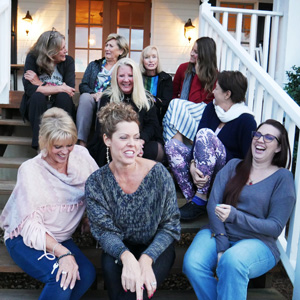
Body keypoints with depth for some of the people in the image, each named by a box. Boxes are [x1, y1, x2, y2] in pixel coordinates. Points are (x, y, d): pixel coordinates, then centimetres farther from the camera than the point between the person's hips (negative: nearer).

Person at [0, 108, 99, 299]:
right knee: (62, 278, -30)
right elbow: (31, 226, -20)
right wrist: (62, 253, -33)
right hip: (25, 239, -4)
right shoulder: (30, 171, -17)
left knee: (87, 273, -24)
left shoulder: (81, 155, -7)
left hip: (61, 238, 4)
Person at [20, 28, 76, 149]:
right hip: (36, 107, -1)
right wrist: (60, 88, -20)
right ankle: (39, 145, -32)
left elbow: (70, 91, -15)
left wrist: (40, 84, -17)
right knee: (38, 96, -31)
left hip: (60, 106, 1)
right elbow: (29, 89, -20)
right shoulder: (32, 58, -6)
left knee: (63, 96, -29)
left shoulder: (68, 61, -3)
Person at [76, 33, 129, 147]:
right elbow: (83, 85, 12)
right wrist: (93, 94, -11)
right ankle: (81, 142, -39)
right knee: (85, 97, -31)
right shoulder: (94, 65, 25)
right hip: (92, 101, 3)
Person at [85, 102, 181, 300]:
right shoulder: (96, 182, -10)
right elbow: (105, 231, -12)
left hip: (156, 247, -1)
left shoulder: (158, 173, -15)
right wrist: (126, 256, -34)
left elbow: (170, 226, -10)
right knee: (111, 265, -31)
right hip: (120, 248, 2)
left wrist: (146, 258, -26)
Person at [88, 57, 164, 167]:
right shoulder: (107, 98, 7)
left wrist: (141, 140, -23)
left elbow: (152, 125, 2)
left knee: (152, 149, -32)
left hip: (143, 143, 2)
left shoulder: (147, 99, 12)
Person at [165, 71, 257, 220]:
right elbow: (197, 140, -6)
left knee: (206, 134, -30)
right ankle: (191, 198, -25)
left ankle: (200, 200, -29)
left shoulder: (246, 120, -11)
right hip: (202, 168, 6)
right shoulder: (211, 108, 6)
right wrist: (192, 164, -22)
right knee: (171, 145, -15)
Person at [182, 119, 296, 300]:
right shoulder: (233, 166, 11)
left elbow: (275, 227, -4)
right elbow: (213, 204, -1)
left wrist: (235, 216, -19)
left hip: (258, 243, -3)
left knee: (232, 262, -36)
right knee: (192, 264, -27)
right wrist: (221, 245, -14)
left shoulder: (283, 178, 3)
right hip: (219, 235, 3)